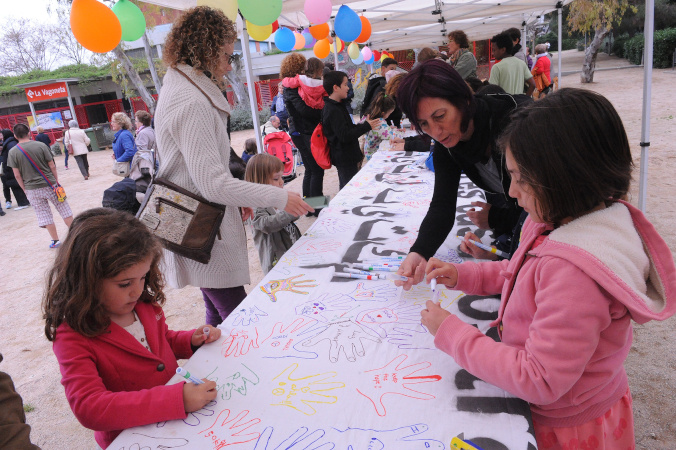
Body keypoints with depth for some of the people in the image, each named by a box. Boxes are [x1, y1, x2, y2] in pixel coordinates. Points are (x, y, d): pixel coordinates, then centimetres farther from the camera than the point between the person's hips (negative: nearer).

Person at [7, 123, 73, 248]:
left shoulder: (13, 152, -3)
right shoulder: (41, 146, -6)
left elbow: (17, 175, -1)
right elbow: (52, 166, -3)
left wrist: (25, 189, 9)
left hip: (32, 189, 1)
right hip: (50, 184, -1)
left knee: (44, 215, 10)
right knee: (64, 210, 11)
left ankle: (55, 240, 15)